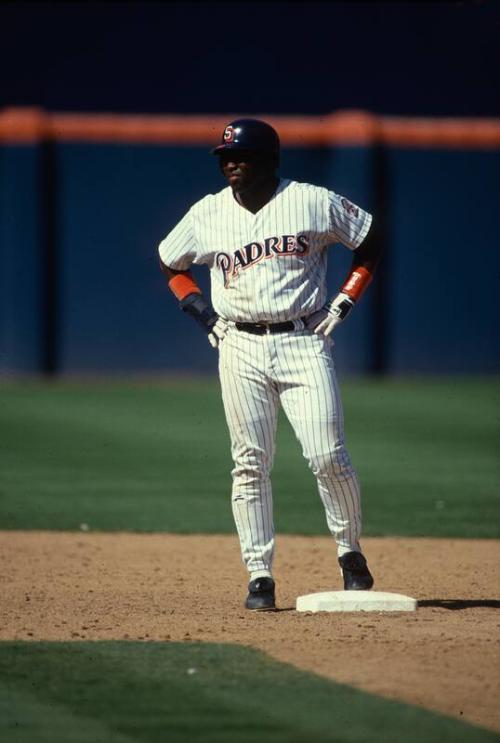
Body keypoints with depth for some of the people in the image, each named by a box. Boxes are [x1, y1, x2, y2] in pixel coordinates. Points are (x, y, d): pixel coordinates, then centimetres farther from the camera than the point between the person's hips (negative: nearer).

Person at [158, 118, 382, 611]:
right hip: (240, 348, 2)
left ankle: (350, 552, 12)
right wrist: (200, 311, 6)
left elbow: (370, 242, 9)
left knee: (327, 456, -9)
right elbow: (169, 264, 20)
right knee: (250, 464, 0)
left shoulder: (314, 203, -2)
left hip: (304, 343, -2)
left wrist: (344, 302, 1)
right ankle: (259, 576, 5)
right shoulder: (208, 214, 4)